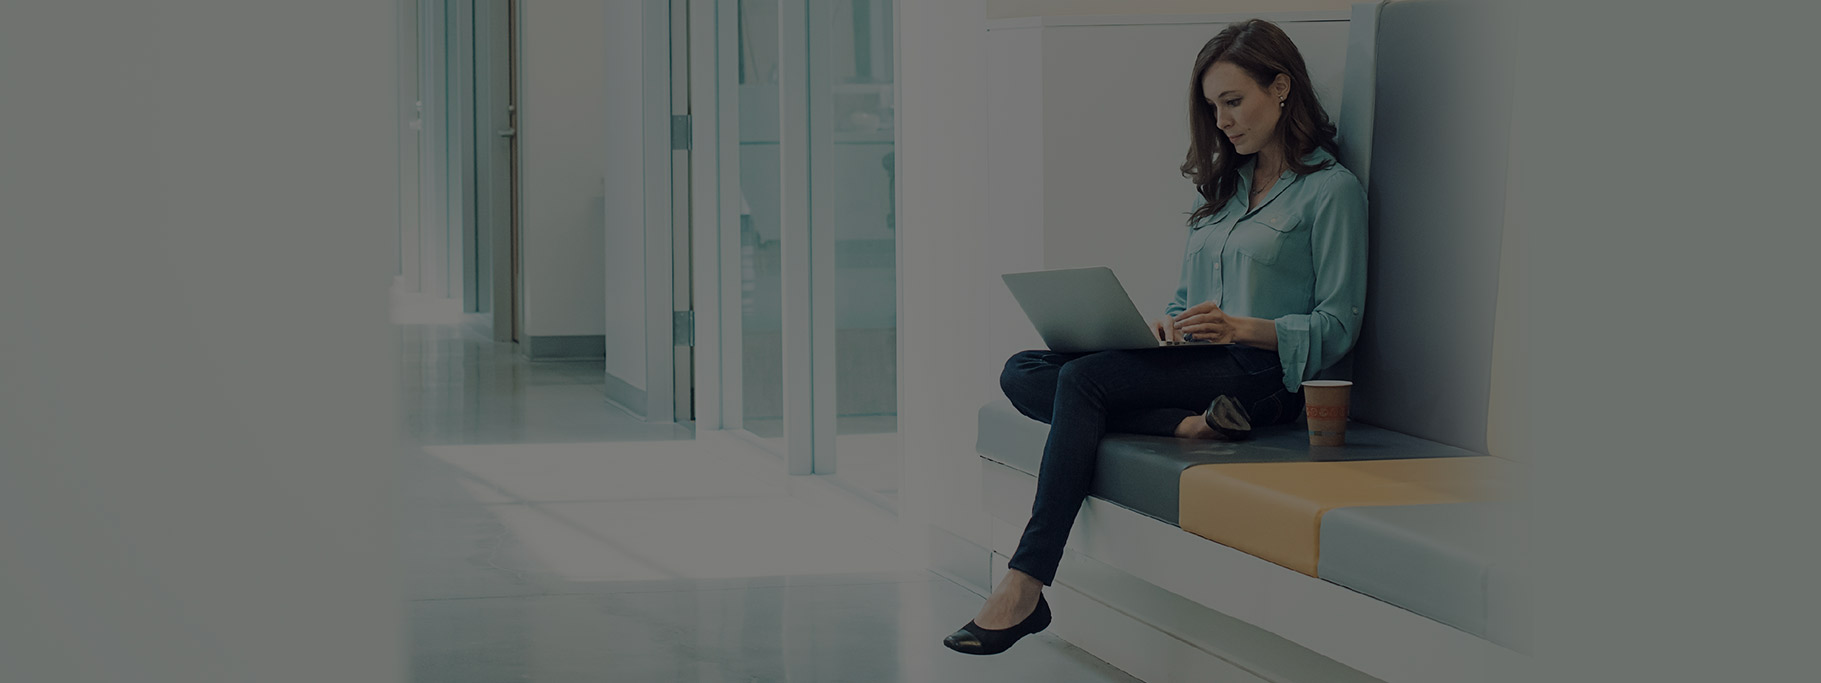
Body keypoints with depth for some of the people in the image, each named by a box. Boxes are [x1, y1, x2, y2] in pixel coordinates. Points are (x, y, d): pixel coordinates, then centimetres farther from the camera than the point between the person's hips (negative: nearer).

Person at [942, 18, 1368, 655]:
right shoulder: (1219, 187, 22)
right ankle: (1187, 425, -29)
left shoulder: (1332, 190, -1)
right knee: (1023, 374, -13)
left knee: (1082, 379, -29)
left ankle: (1025, 586, -32)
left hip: (1261, 374, -8)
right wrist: (1161, 329, -1)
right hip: (1193, 364, 8)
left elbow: (1336, 328, -6)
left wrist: (1241, 327, -21)